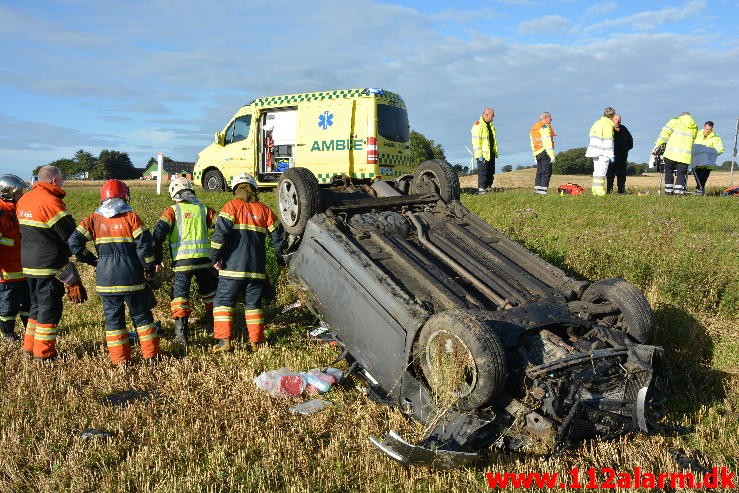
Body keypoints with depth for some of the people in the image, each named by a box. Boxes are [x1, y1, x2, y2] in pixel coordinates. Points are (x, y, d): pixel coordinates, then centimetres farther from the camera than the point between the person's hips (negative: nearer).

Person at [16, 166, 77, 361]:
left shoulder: (24, 200, 10)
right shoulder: (51, 202, -17)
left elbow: (24, 231, 15)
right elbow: (70, 234, -15)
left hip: (27, 263, 9)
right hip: (49, 265, -8)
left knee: (37, 304, 21)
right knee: (50, 307, 1)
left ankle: (30, 345, 28)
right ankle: (44, 353, 7)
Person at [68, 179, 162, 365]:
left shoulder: (93, 219, 2)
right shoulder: (131, 217, -6)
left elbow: (74, 242, -4)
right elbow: (145, 244, -11)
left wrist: (90, 259, 8)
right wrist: (149, 267, 2)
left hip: (106, 278, 2)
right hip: (132, 277, -2)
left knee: (113, 317, 11)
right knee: (141, 315, 11)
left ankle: (120, 359, 14)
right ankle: (151, 355, 15)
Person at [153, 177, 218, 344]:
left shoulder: (172, 210, 3)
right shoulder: (204, 209, 11)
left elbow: (159, 233, -8)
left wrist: (157, 260, -1)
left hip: (182, 260, -3)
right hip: (204, 258, 3)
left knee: (180, 294, 6)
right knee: (210, 293, 22)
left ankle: (181, 332, -4)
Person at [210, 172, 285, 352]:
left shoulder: (232, 206, -1)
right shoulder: (264, 210, 10)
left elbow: (221, 232, -14)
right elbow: (279, 235, 12)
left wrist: (215, 257, -7)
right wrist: (281, 259, 25)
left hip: (233, 267, -4)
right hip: (257, 268, 4)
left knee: (223, 301, 5)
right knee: (253, 303, 14)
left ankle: (224, 341, -1)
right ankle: (256, 342, 15)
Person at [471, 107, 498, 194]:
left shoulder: (490, 125, 17)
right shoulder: (478, 125, -12)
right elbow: (476, 141, -18)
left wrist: (495, 152, 19)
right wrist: (479, 155, -22)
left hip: (491, 153, 9)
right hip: (483, 154, -9)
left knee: (491, 172, 10)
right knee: (483, 172, -8)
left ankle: (488, 187, 17)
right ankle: (481, 189, -4)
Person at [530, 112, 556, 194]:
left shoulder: (534, 128, 20)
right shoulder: (545, 127, -7)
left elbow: (532, 143, 20)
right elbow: (547, 142, -16)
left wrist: (535, 155, 21)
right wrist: (551, 155, -18)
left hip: (537, 153, 8)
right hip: (545, 152, -8)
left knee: (539, 172, 11)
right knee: (546, 172, -8)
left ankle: (537, 189, 8)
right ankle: (543, 189, -13)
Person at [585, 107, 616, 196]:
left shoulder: (597, 123, 17)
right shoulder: (608, 125, -9)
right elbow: (608, 142, -14)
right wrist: (610, 155, -12)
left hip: (595, 152, 8)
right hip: (602, 153, -8)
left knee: (597, 171, 12)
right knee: (602, 171, -8)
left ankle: (595, 191, 13)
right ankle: (600, 191, -10)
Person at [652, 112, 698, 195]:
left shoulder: (675, 121, 13)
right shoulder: (694, 127, 23)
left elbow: (664, 133, 3)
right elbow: (692, 140, 23)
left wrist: (657, 145, 7)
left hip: (672, 151, -1)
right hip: (685, 154, 2)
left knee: (669, 171, 11)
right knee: (681, 173, 6)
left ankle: (668, 190, 12)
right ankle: (678, 191, -3)